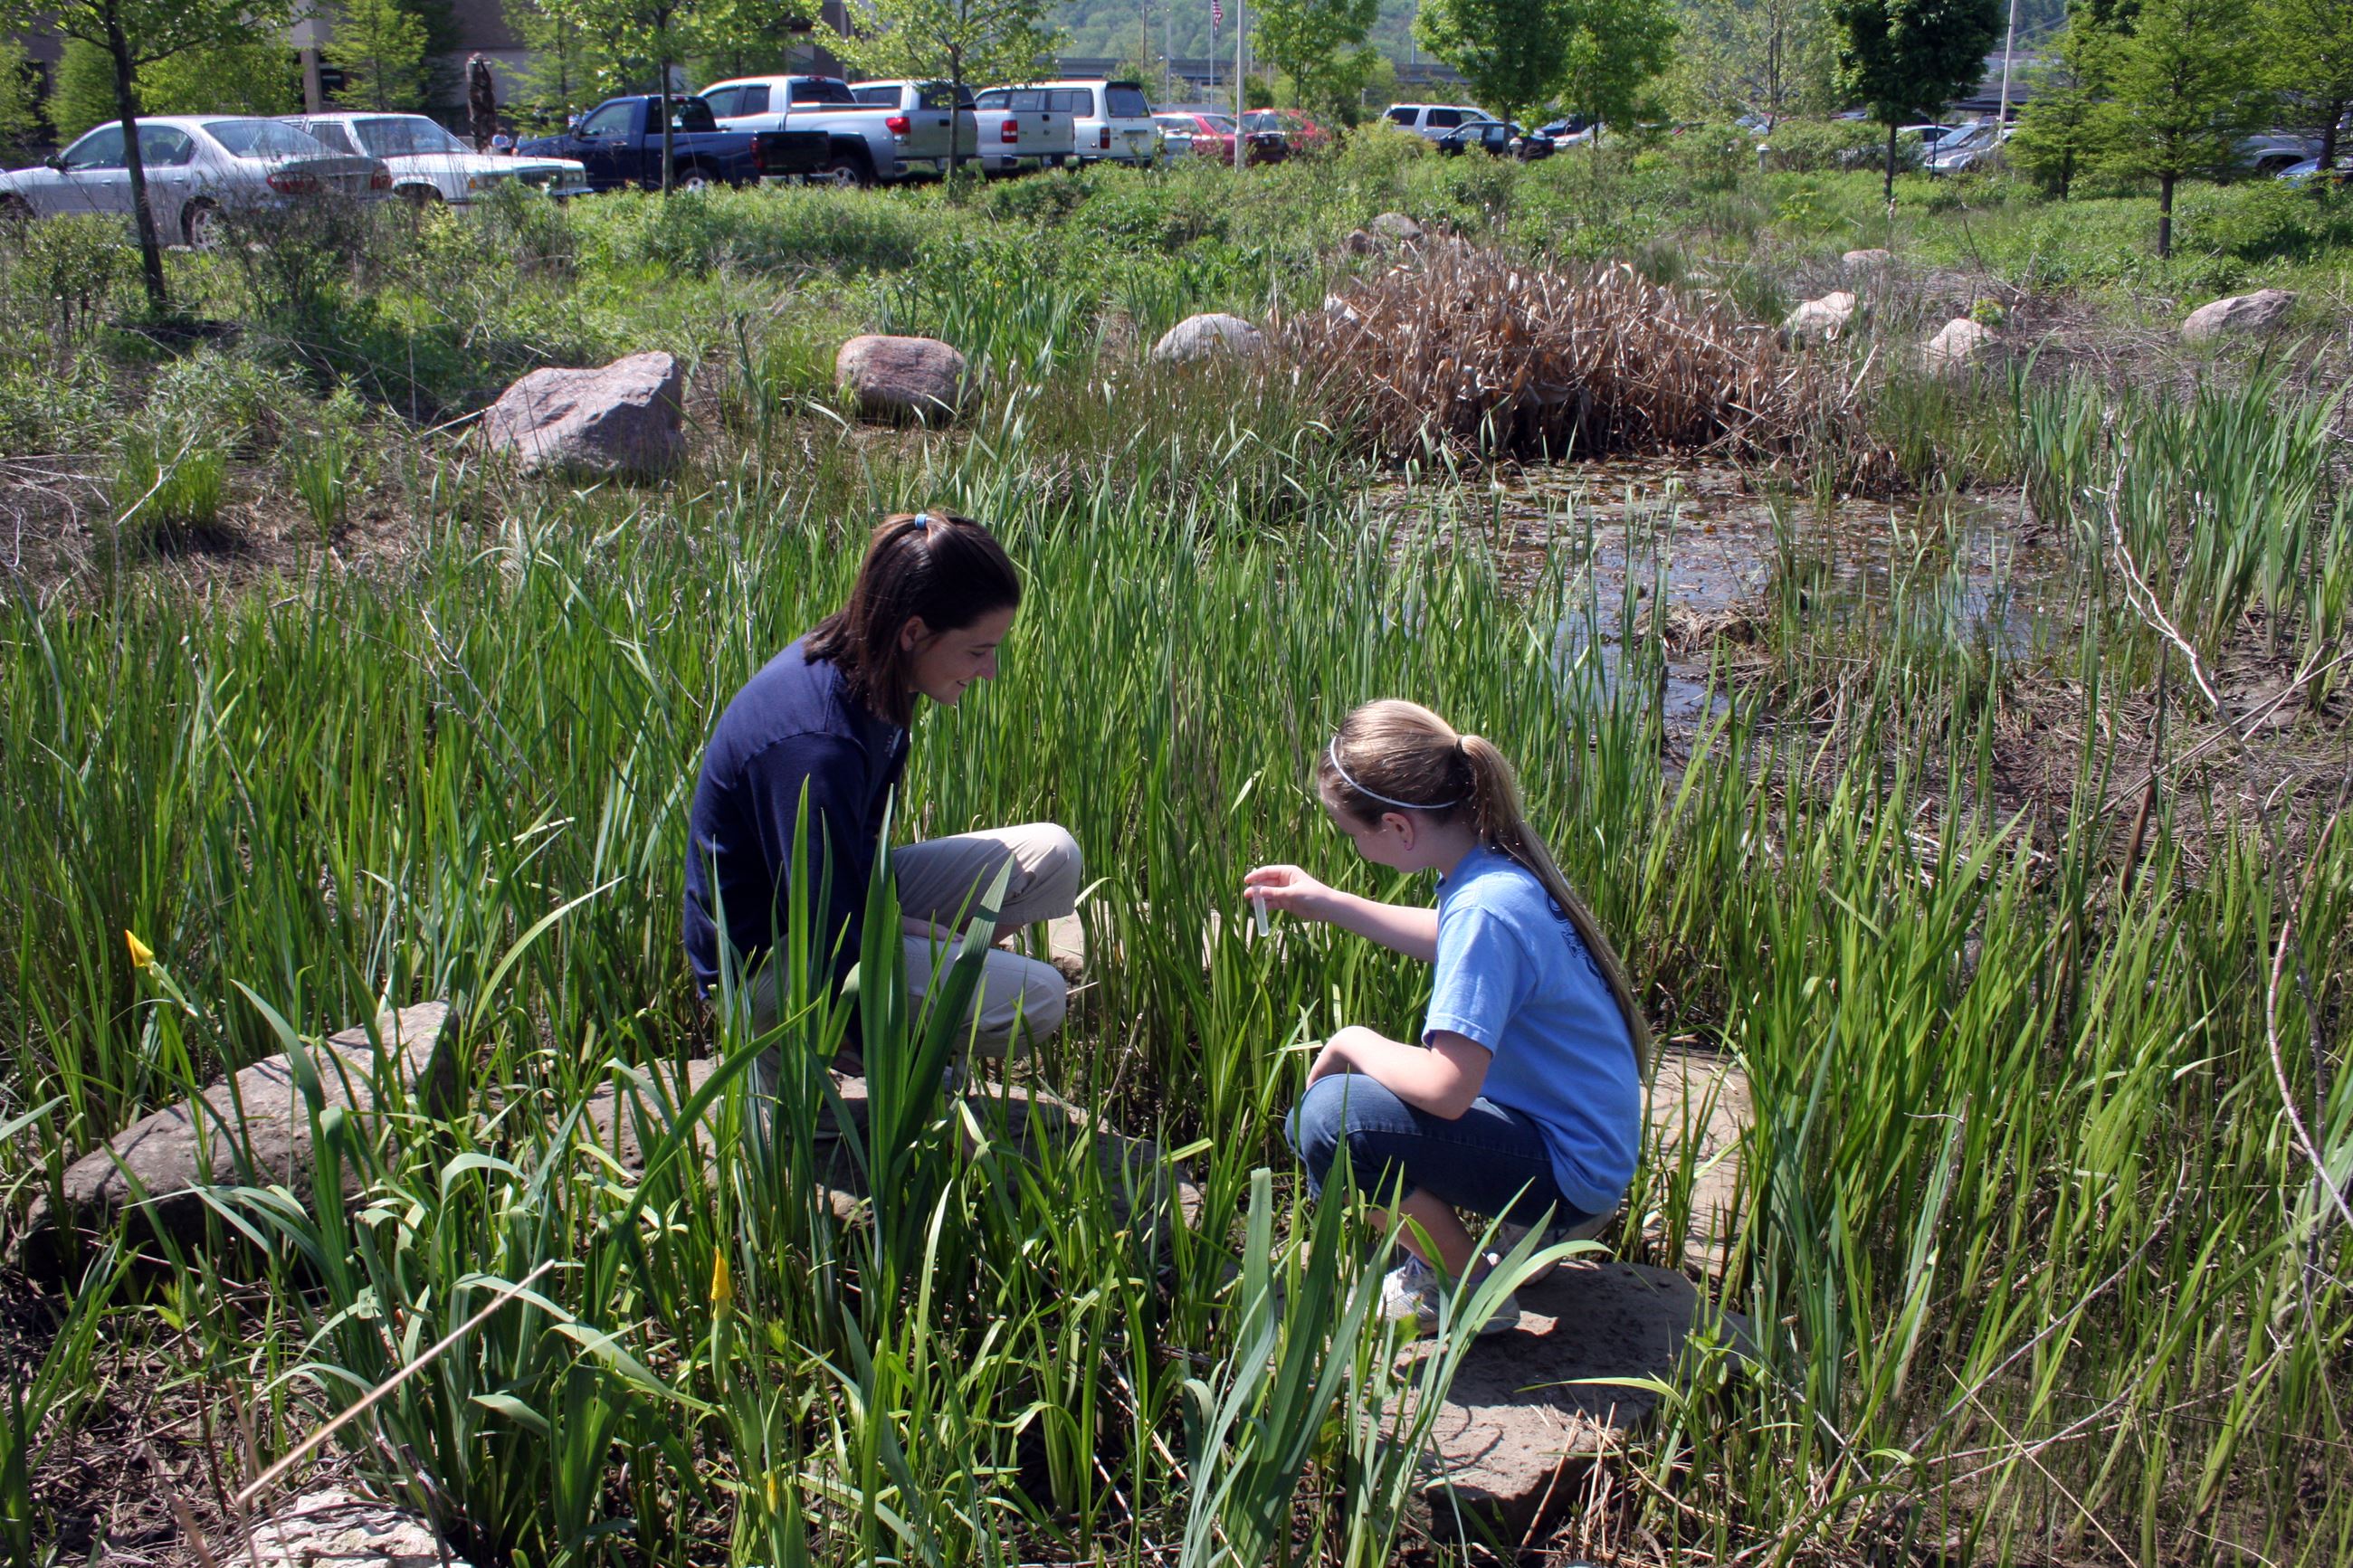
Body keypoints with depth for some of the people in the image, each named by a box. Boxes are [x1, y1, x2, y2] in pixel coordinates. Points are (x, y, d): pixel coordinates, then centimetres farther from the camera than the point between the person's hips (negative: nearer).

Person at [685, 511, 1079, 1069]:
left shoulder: (861, 666, -5)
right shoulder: (817, 746, -34)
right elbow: (831, 948, -28)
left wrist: (892, 920, -4)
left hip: (846, 903, 9)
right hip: (768, 965, -9)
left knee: (1051, 857, 0)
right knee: (1035, 998, -21)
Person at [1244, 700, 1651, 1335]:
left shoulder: (1485, 908, -29)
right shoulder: (1497, 862, -1)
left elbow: (1446, 1088, -32)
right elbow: (1450, 940, 22)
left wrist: (1354, 1044, -14)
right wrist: (1327, 903, 20)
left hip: (1570, 1174, -10)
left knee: (1329, 1119, -23)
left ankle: (1468, 1288, -2)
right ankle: (1523, 1226, 17)